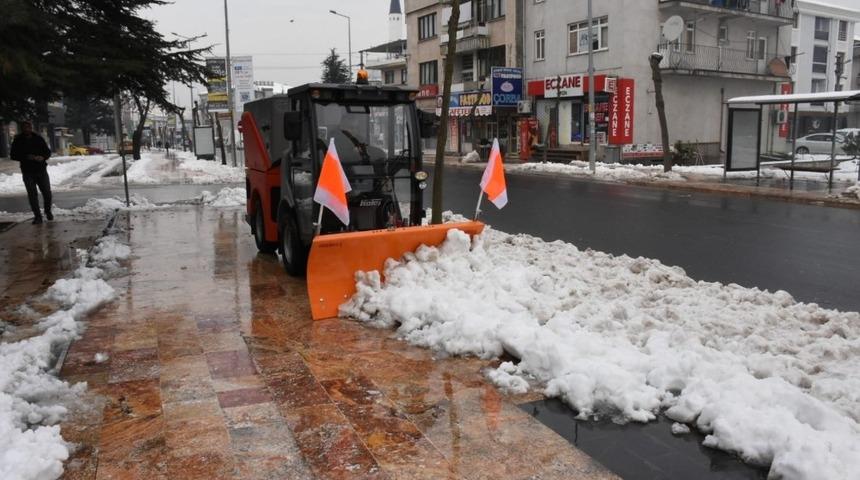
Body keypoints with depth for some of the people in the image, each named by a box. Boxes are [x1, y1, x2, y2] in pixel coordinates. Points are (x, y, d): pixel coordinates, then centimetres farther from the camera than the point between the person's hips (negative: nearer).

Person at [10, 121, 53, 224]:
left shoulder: (38, 138, 6)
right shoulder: (18, 141, 2)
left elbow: (48, 152, 8)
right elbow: (13, 155, 1)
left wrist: (43, 157, -14)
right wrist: (26, 157, -15)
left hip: (41, 170, 1)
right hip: (28, 172, -1)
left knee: (47, 192, 2)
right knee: (32, 194, -2)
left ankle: (48, 211, 25)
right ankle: (37, 216, 3)